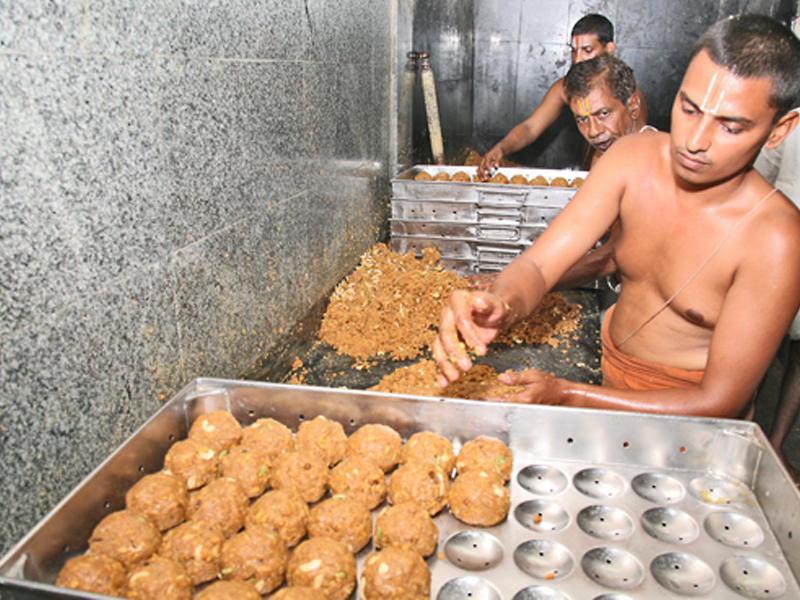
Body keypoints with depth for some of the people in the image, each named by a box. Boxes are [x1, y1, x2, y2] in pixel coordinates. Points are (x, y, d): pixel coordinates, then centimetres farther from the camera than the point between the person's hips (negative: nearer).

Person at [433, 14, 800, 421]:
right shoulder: (634, 158, -13)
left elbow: (719, 403, -23)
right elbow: (538, 264, -19)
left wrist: (567, 396, -31)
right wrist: (502, 306, -43)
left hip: (685, 412, -4)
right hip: (609, 373, 5)